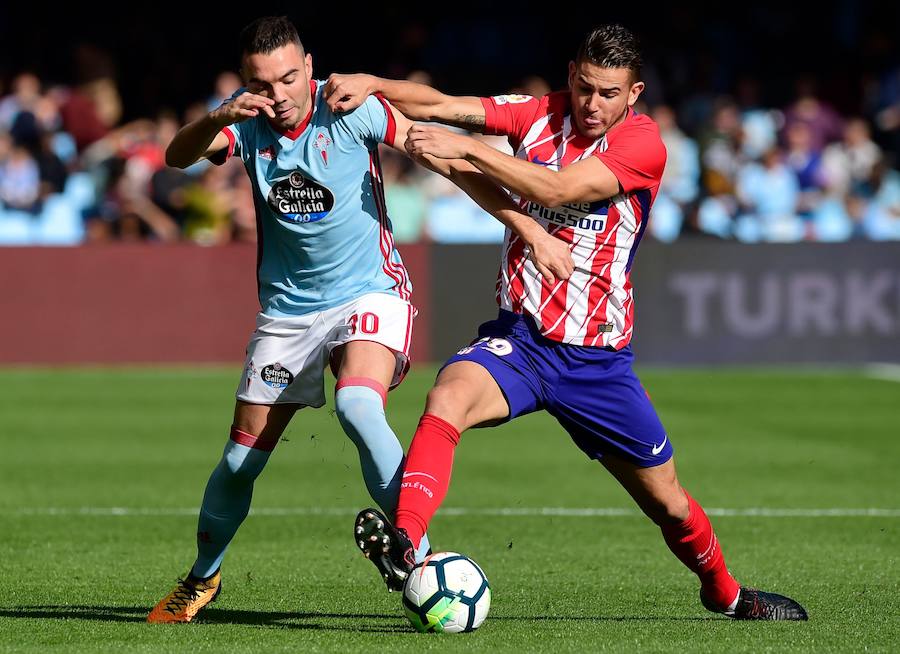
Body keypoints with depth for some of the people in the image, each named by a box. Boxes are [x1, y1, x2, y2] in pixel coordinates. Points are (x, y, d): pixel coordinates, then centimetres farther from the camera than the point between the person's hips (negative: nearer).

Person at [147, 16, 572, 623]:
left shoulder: (352, 110, -15)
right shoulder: (247, 117, -7)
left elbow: (452, 162, -11)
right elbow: (178, 157, -23)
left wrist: (531, 230, -14)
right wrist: (216, 120, -45)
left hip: (368, 294, -3)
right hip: (287, 308, 4)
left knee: (358, 406, -32)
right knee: (243, 454, 5)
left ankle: (419, 556, -27)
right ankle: (202, 578, 29)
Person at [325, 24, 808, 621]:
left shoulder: (643, 144, -10)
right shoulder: (540, 115, 1)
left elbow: (556, 190, -23)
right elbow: (440, 106, -8)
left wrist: (465, 147, -29)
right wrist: (371, 83, -26)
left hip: (597, 358, -1)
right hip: (519, 339, 1)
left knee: (668, 502, 10)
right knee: (449, 395, -33)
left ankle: (724, 592, 39)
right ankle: (403, 542, -49)